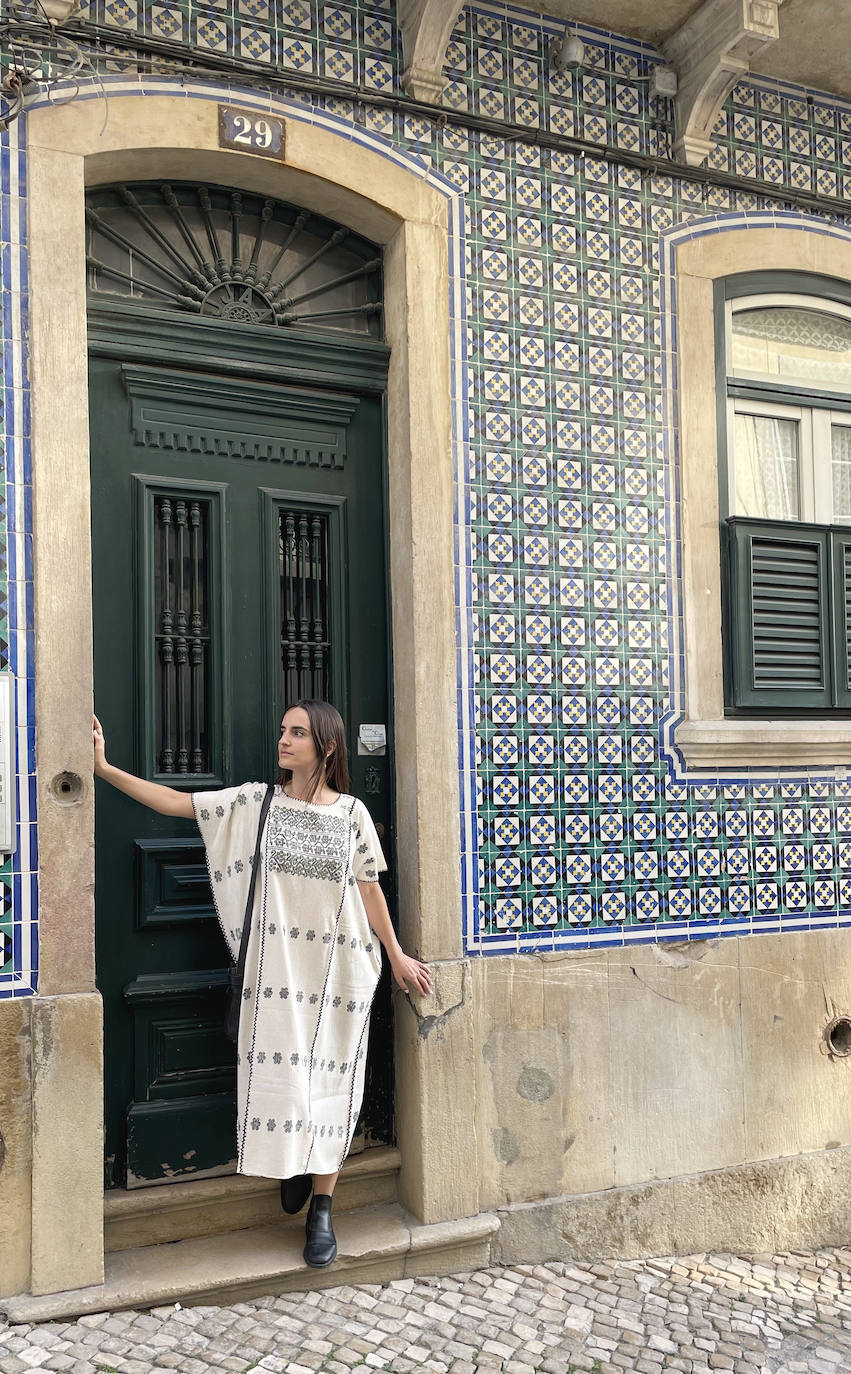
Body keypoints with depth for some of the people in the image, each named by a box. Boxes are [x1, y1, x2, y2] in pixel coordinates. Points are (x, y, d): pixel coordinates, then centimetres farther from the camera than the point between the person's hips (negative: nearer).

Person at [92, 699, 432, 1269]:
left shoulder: (351, 812, 0)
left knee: (328, 1083, 4)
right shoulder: (255, 801, 1)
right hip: (275, 966, 0)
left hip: (338, 968, 0)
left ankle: (321, 1210, 18)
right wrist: (105, 768, -10)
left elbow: (369, 888, 5)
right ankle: (291, 1163, 35)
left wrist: (397, 955, 7)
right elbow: (175, 801, -3)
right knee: (280, 1075, 4)